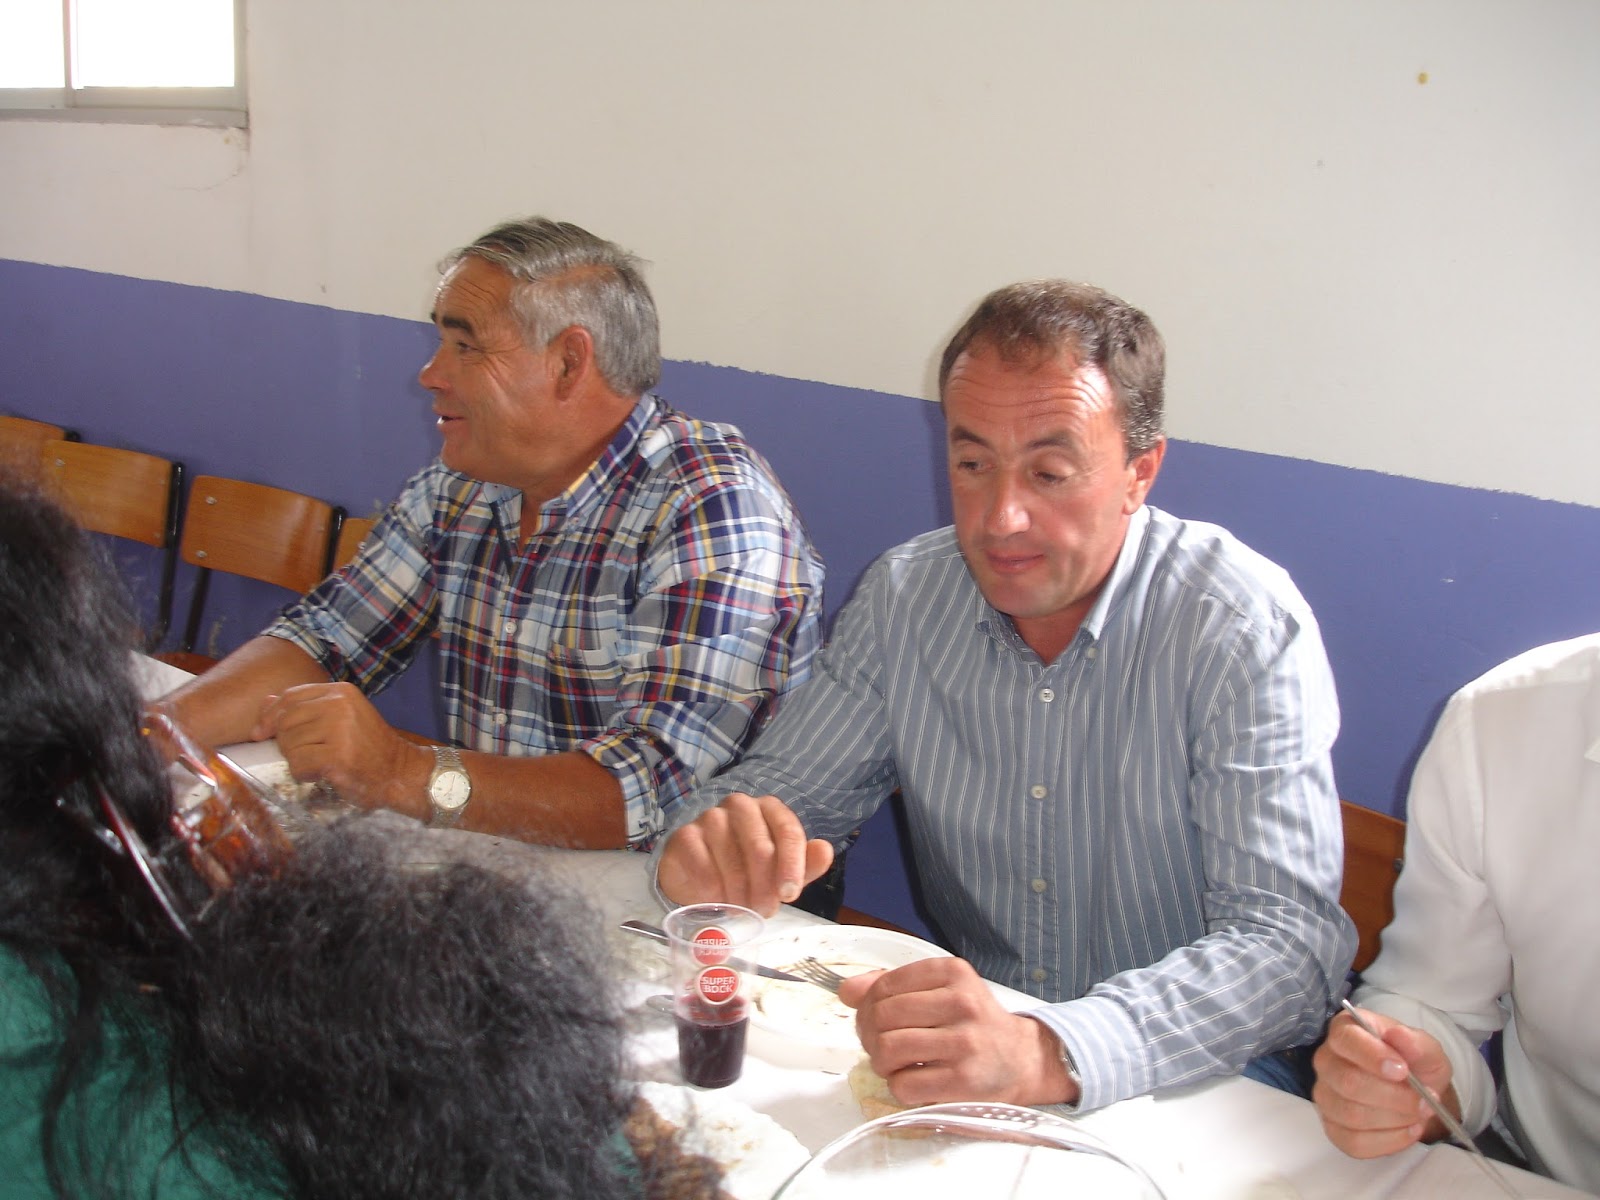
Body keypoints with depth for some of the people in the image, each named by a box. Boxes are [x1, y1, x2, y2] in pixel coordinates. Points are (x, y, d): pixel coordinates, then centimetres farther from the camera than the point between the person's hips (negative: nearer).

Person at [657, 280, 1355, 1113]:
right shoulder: (905, 595, -2)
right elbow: (781, 783, 6)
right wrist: (716, 845, -20)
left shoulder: (1245, 628, -16)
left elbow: (1290, 945, -24)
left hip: (1192, 1103, -3)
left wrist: (1050, 1054, -41)